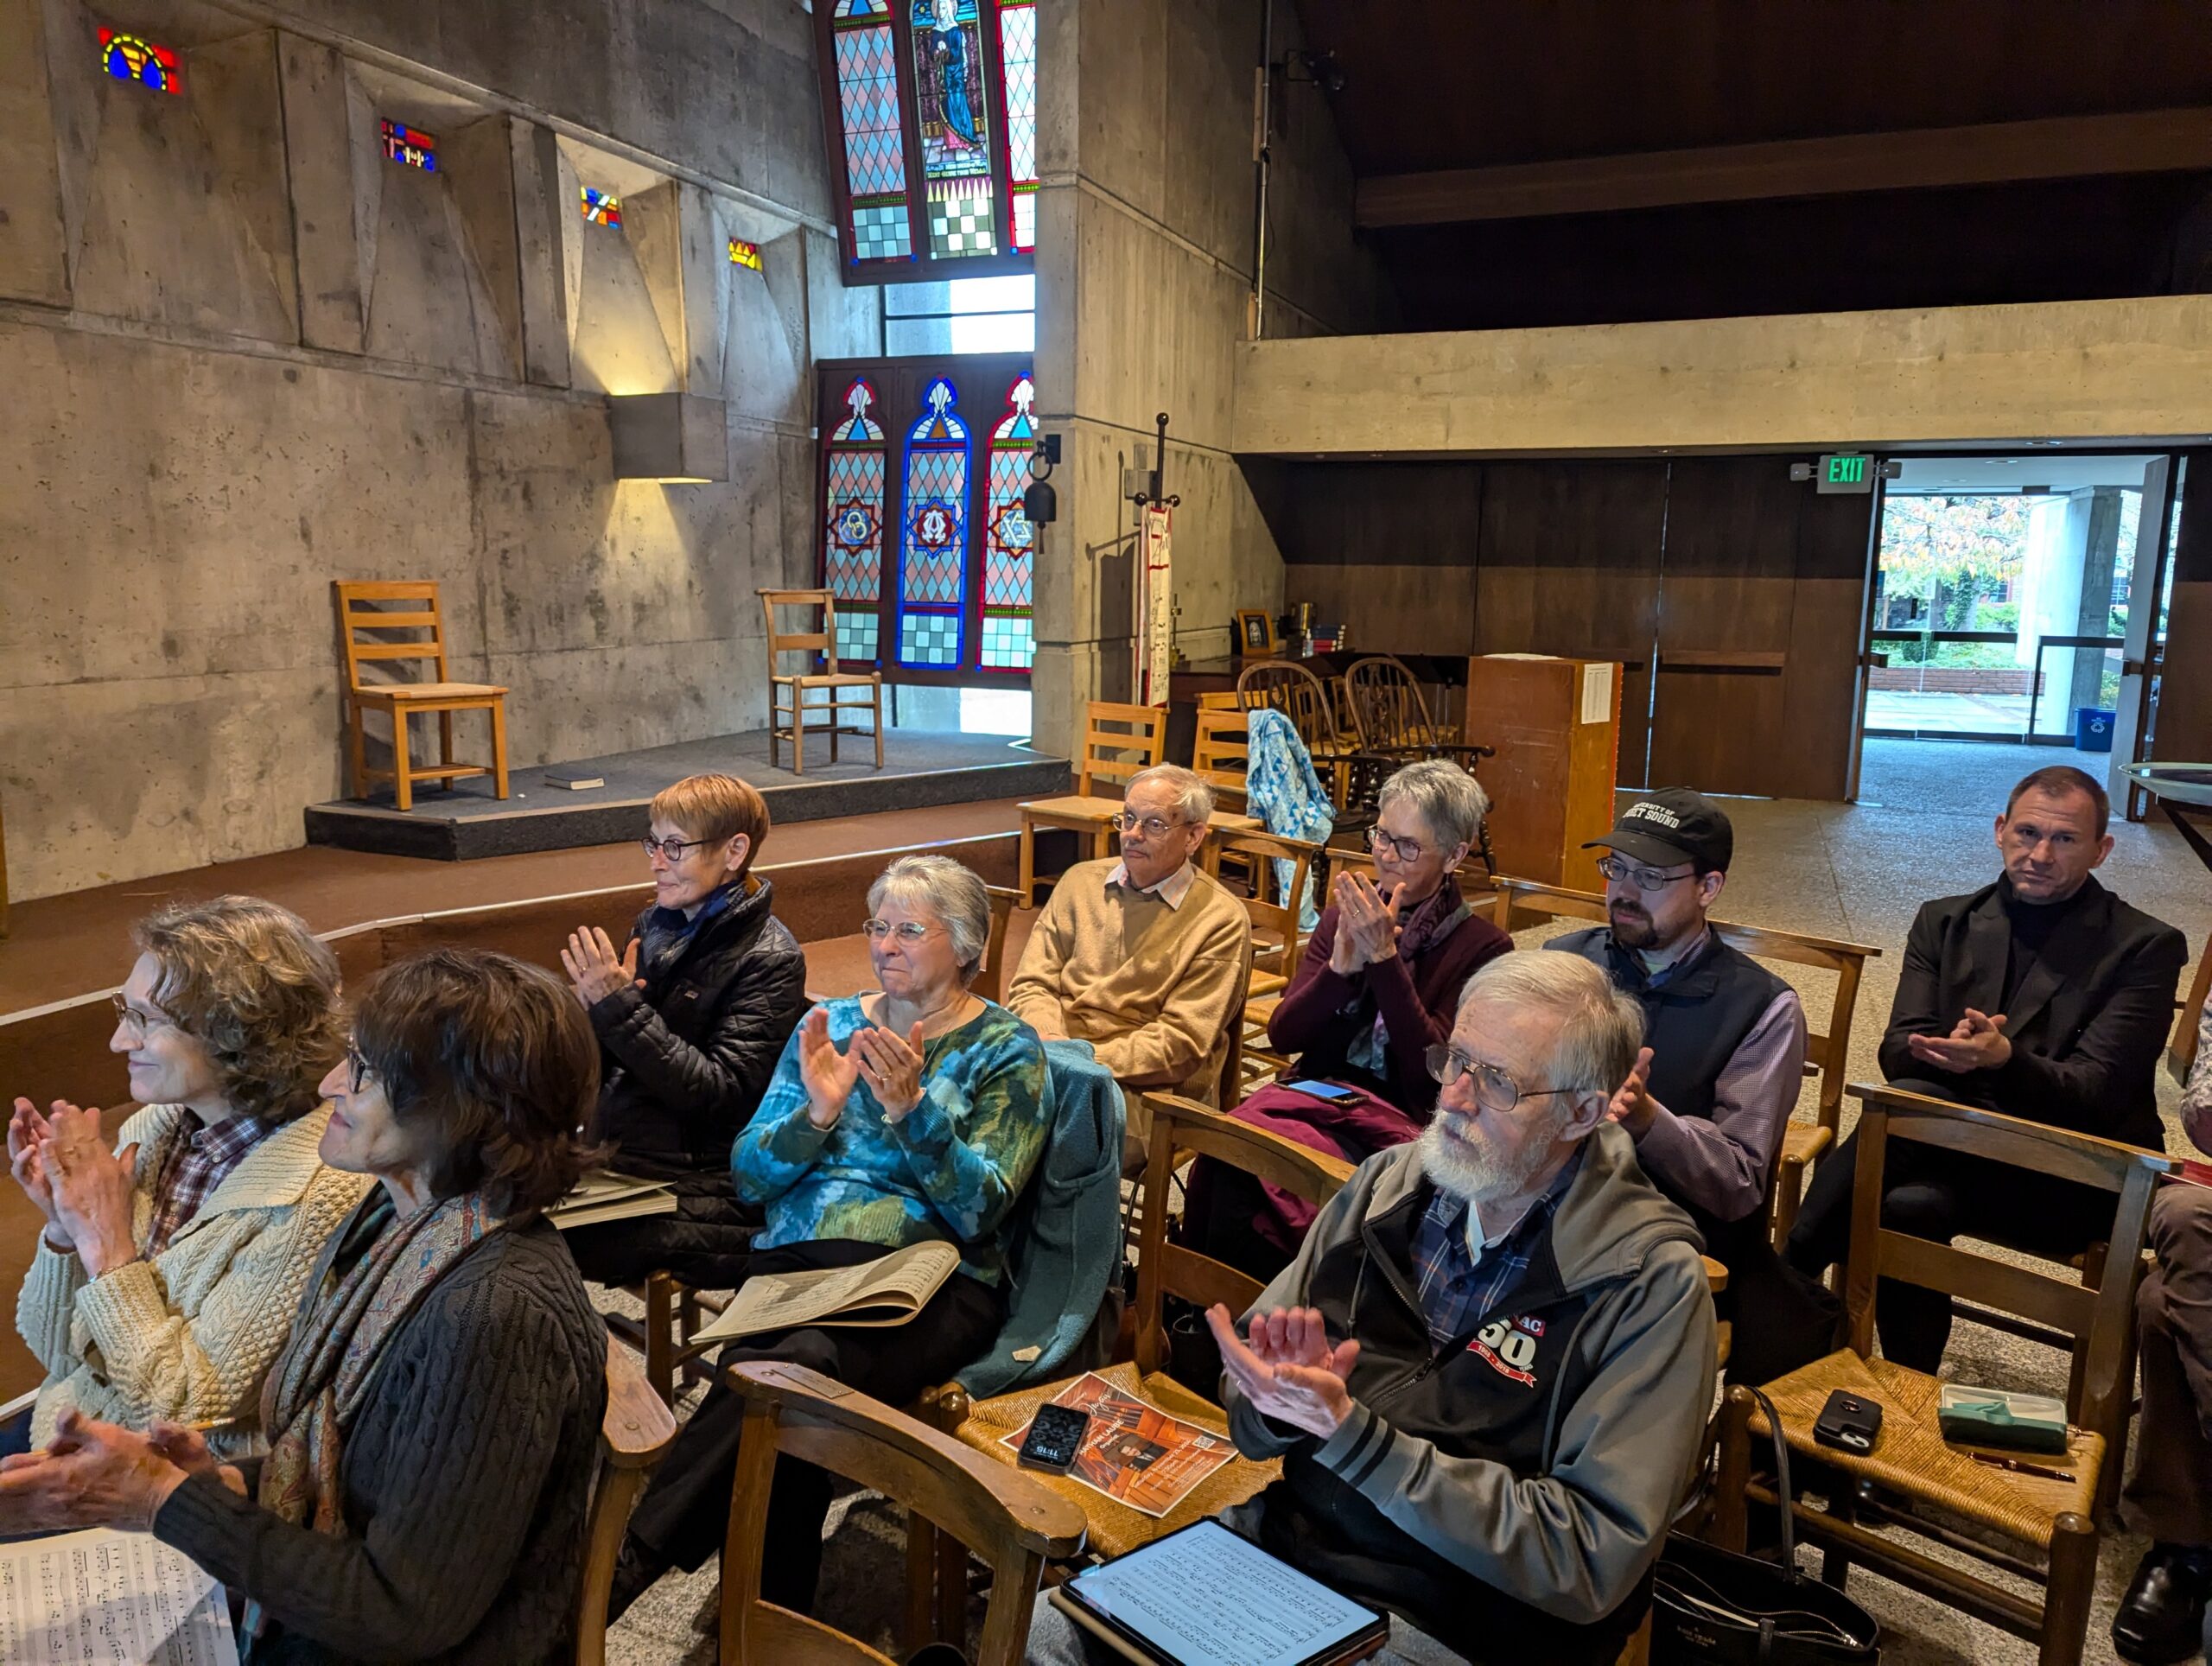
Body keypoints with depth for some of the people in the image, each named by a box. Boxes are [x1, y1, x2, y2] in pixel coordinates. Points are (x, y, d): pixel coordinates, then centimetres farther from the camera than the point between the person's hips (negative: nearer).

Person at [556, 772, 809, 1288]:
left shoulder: (768, 959, -9)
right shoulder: (655, 925, 10)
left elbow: (719, 1093, -17)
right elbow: (602, 1067, 15)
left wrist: (620, 1007, -19)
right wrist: (592, 1009, -8)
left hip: (699, 1184, -6)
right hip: (613, 1157, 7)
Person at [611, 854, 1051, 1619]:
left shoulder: (1005, 1049, 3)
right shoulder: (830, 1024, 14)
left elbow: (980, 1211, -7)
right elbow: (748, 1178, 9)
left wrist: (913, 1109, -21)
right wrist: (817, 1112, -10)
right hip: (795, 1262, 3)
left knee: (793, 1365, -34)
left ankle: (627, 1563, -27)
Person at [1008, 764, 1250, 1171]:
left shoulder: (1221, 920, -1)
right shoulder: (1081, 881, 15)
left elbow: (1181, 1044, -7)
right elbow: (1031, 985, 11)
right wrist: (1053, 1044, -11)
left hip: (1141, 1088, -4)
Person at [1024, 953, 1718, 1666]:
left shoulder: (1651, 1284, -14)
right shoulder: (1388, 1181, -1)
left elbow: (1595, 1561, -19)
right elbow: (1253, 1425, 6)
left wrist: (1347, 1432, -25)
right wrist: (1283, 1399, -19)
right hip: (1286, 1541, 5)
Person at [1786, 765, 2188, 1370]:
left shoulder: (2145, 947, -1)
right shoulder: (1944, 922, 11)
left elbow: (2096, 1096, -11)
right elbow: (1897, 1051, 1)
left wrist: (2004, 1059, -32)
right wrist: (1944, 1051, -24)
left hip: (2079, 1177, -3)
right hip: (1961, 1145, 4)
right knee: (1910, 1206, -32)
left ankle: (1796, 1268, -18)